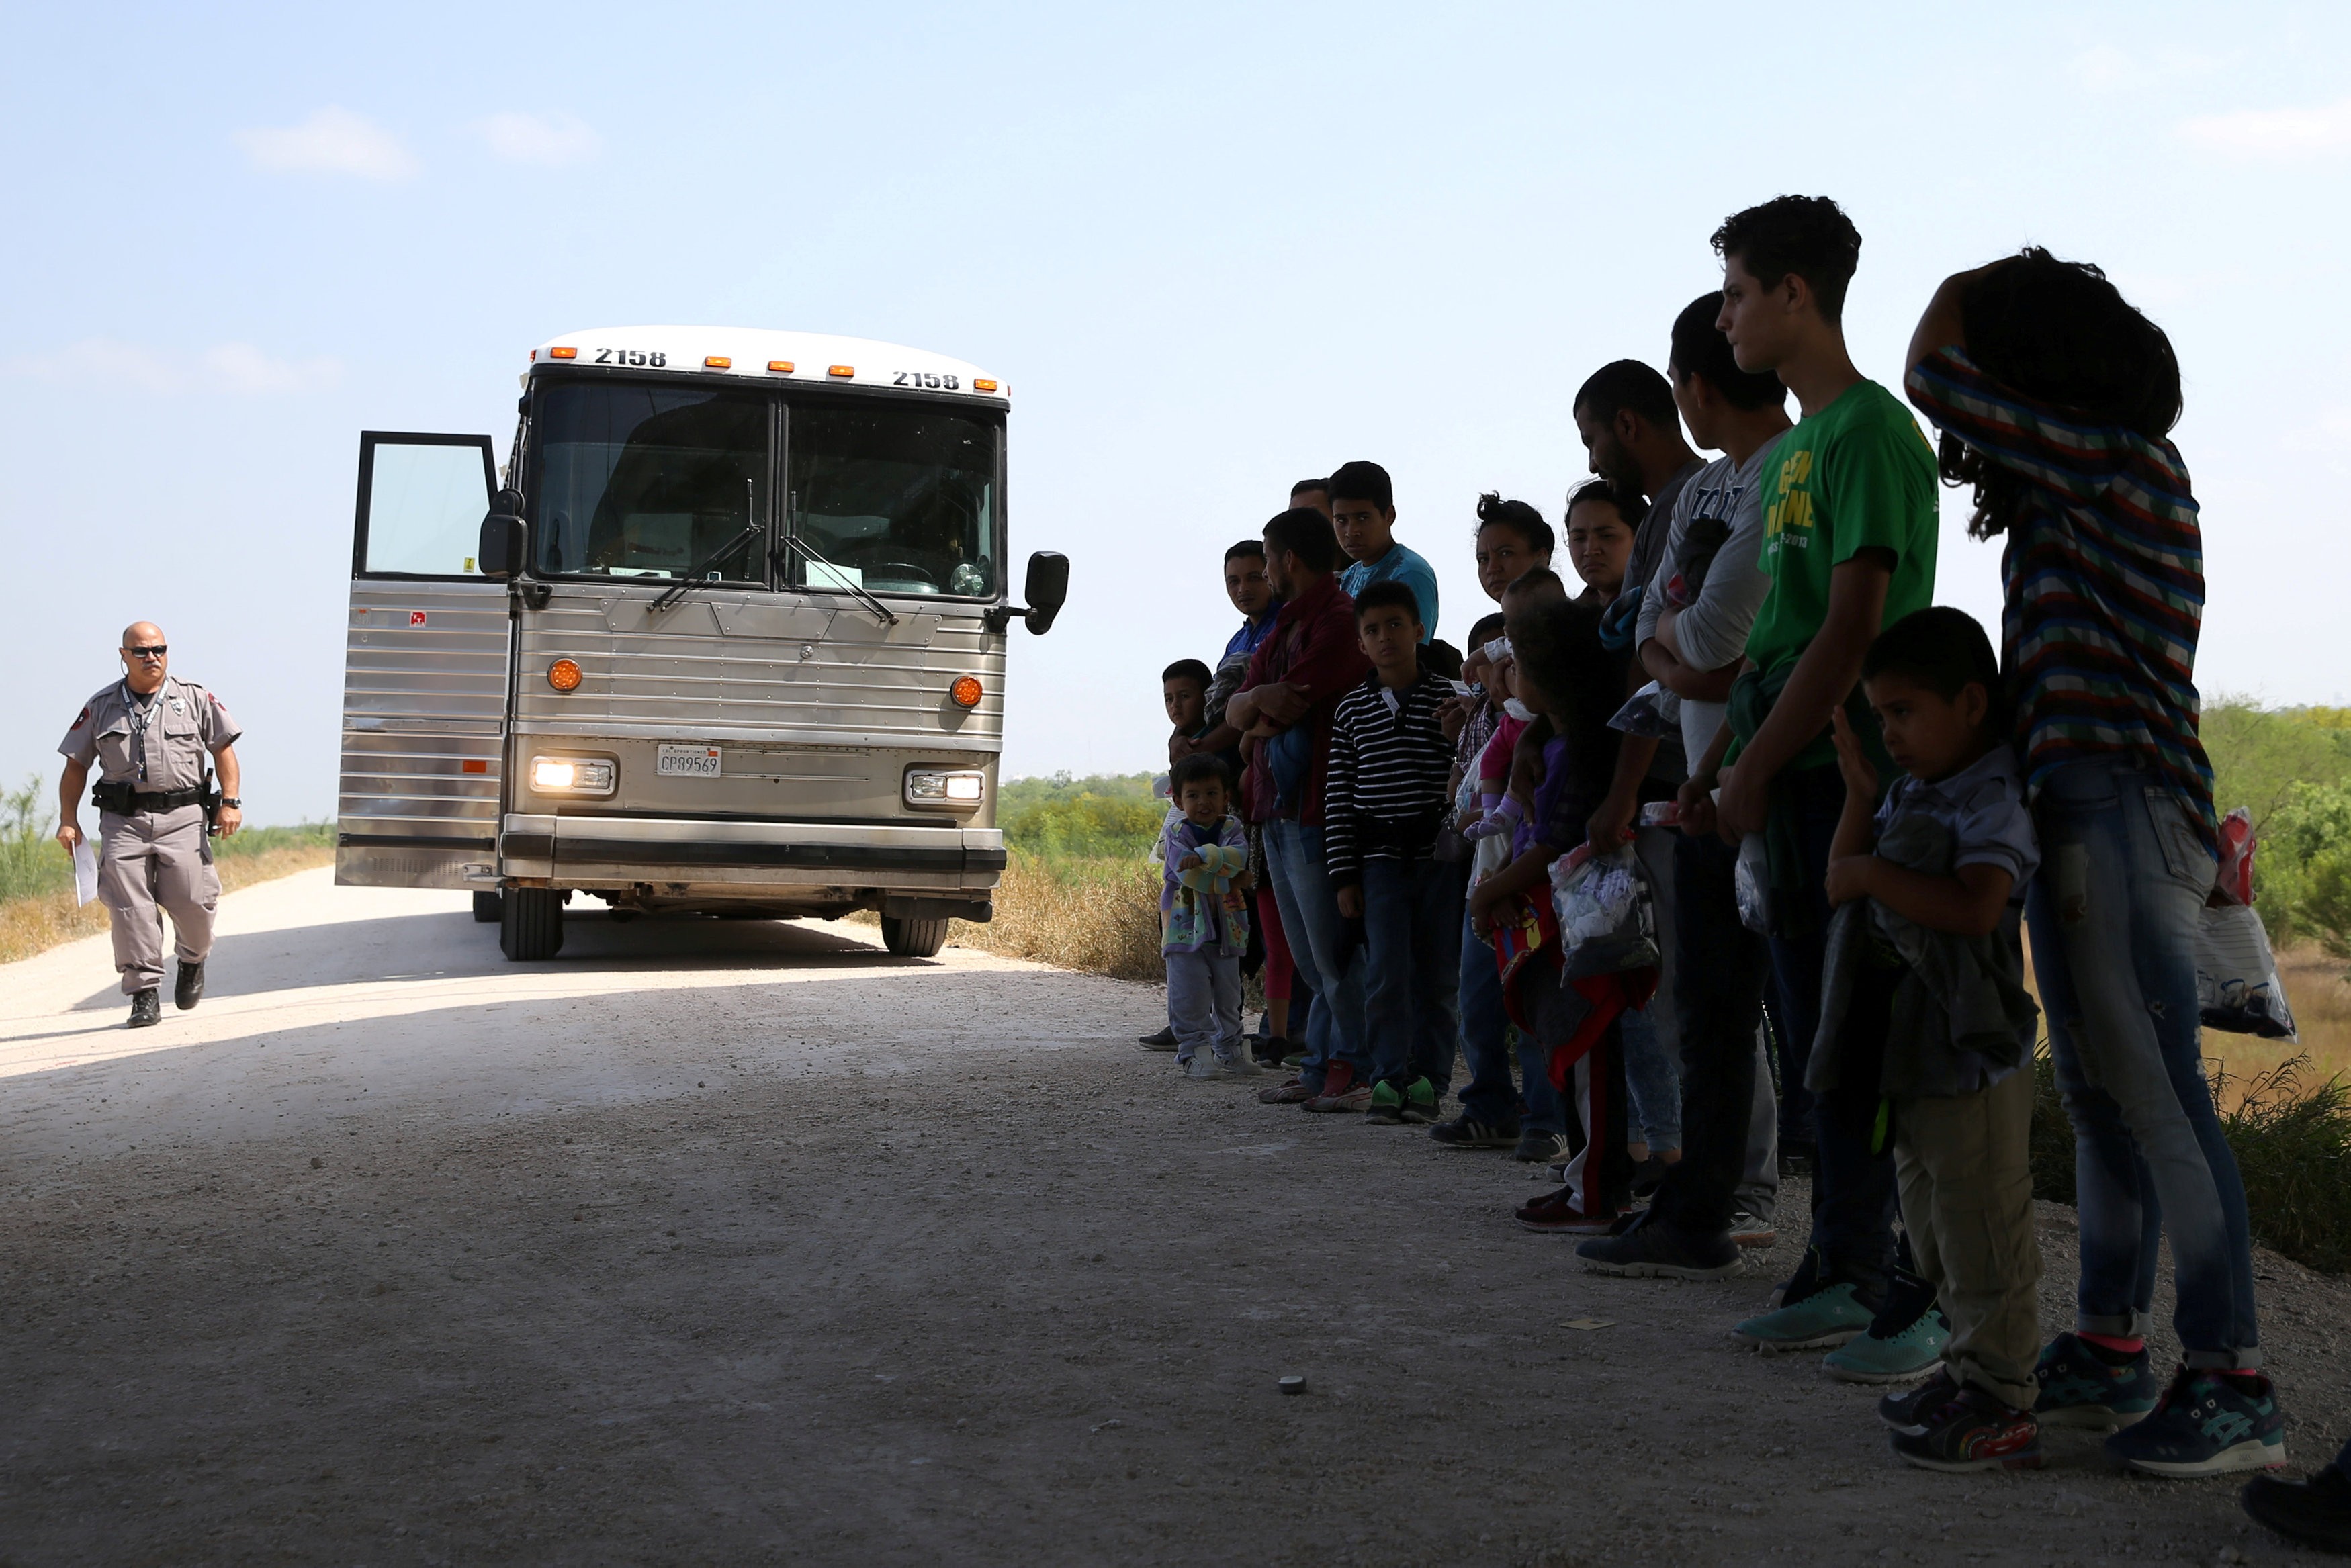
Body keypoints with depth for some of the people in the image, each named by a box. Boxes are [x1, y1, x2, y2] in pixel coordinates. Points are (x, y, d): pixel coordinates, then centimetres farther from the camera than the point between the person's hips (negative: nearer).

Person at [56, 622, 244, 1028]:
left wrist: (230, 802, -1)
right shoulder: (101, 707, 10)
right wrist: (68, 820, 4)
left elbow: (224, 749, 10)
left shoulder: (195, 699, 9)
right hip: (122, 821, 1)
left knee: (193, 901, -7)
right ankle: (144, 994, -3)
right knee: (129, 907, -8)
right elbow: (76, 766, 13)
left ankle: (192, 962, 25)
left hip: (183, 816, -1)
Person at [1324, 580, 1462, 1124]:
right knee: (1386, 971, -6)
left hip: (1439, 853, -1)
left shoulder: (1449, 700, 2)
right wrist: (1344, 874, 2)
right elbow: (1338, 799, 7)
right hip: (1379, 858, 1)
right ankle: (1389, 1076, 1)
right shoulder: (1351, 711, 7)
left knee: (1438, 973, 2)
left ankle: (1429, 1078, 10)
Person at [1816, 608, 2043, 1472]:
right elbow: (1844, 880, 12)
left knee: (1982, 1236, -6)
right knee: (1935, 1230, 18)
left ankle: (2002, 1406, -1)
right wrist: (1858, 794, 2)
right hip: (1908, 1055, 10)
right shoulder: (1912, 794, 13)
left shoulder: (1994, 802, -14)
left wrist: (1874, 874, -21)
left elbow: (1974, 907, -29)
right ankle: (1968, 1375, 28)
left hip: (1973, 1058, -10)